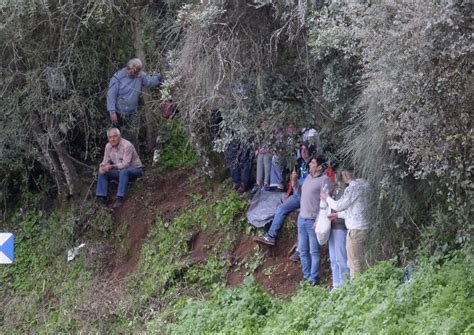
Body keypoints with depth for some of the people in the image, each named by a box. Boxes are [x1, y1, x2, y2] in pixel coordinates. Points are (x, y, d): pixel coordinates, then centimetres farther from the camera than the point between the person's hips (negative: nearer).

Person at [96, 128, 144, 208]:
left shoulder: (127, 146, -25)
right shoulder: (108, 146, -3)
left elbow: (125, 164, -31)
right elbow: (106, 161, 2)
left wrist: (111, 166, -42)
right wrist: (102, 166, -23)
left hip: (135, 169, -7)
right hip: (120, 171, 7)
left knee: (123, 171, -38)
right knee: (102, 173, -9)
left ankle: (120, 198, -37)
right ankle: (101, 197, -14)